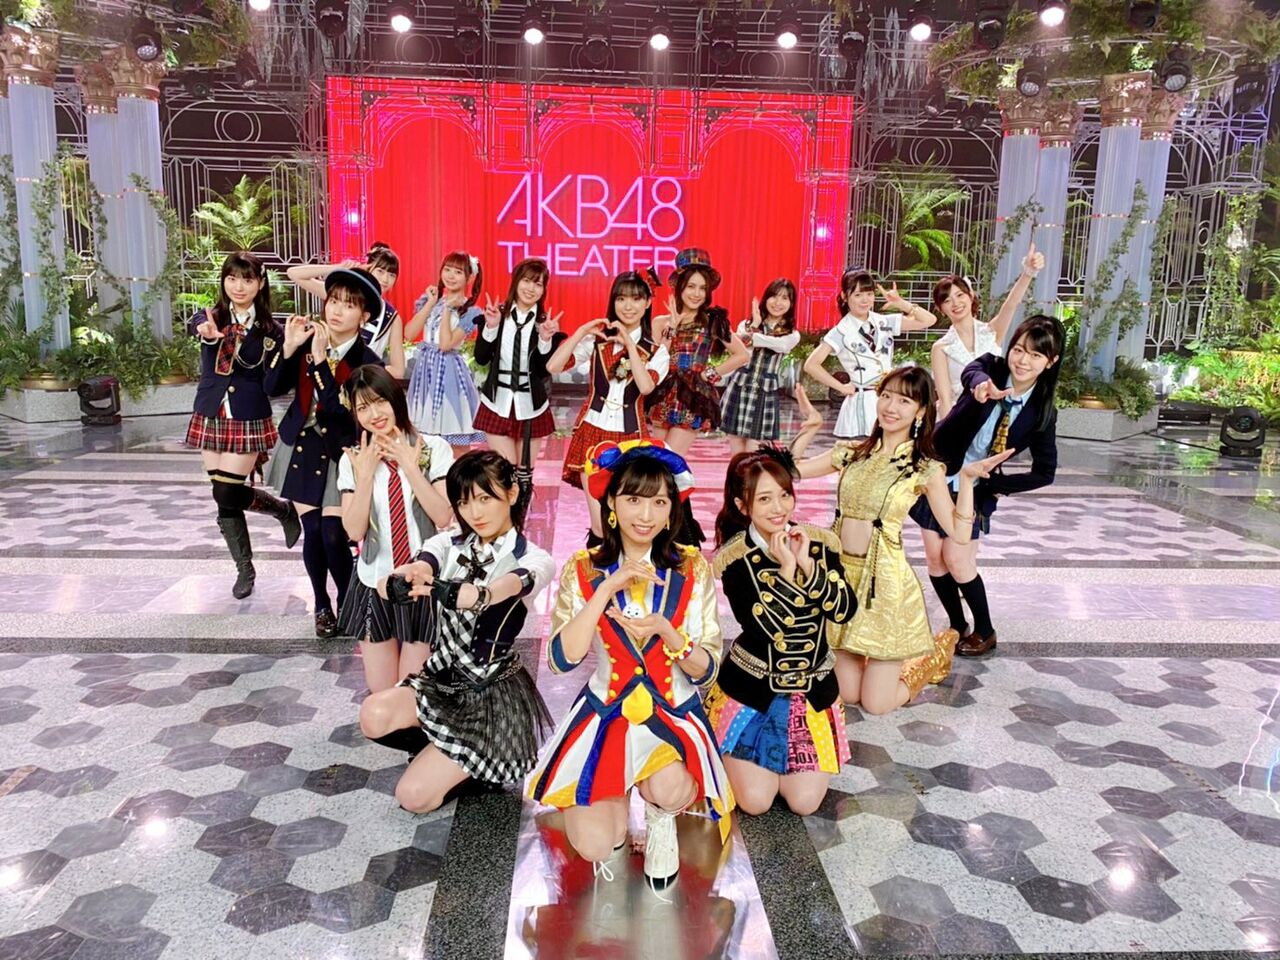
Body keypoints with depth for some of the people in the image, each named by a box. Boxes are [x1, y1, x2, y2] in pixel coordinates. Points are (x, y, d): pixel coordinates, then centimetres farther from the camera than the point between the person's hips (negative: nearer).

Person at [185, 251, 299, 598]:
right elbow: (198, 325, -26)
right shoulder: (209, 317, -1)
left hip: (248, 420, -3)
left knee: (228, 495, -9)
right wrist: (209, 334, -51)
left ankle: (285, 509, 20)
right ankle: (245, 568, 22)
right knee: (225, 497, 6)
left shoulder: (269, 329, -3)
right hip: (210, 417, 3)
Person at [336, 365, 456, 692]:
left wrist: (411, 467, -18)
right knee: (382, 695, 12)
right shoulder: (352, 461, -1)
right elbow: (354, 530, -8)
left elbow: (443, 517, -14)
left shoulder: (434, 449, -8)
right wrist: (365, 473, -16)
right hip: (375, 583, 2)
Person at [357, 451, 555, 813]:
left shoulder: (534, 561, -12)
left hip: (493, 692, -5)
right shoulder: (448, 546, 1)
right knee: (374, 715, -24)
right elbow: (387, 586, -21)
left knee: (414, 796, -14)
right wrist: (403, 581, -44)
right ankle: (447, 753, 7)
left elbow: (486, 595, -35)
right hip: (443, 679, 5)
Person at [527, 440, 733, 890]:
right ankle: (622, 795, 20)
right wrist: (607, 589, -23)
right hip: (605, 711, 1)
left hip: (675, 713, 0)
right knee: (595, 844, -15)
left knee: (669, 792, -32)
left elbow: (706, 669, -7)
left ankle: (659, 817, 7)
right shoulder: (584, 569, -5)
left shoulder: (692, 569, -6)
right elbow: (562, 659, -15)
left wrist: (665, 632, -26)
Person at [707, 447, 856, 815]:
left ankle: (782, 755, 29)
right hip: (752, 689, -3)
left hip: (813, 688, 3)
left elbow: (846, 611, -12)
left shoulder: (819, 542, -4)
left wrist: (808, 565, -22)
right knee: (756, 801, -4)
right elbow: (764, 626, -21)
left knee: (805, 802, -1)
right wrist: (786, 569, -26)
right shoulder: (735, 558, -13)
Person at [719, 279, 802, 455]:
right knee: (735, 455, 5)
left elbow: (778, 344, -19)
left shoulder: (792, 335, 4)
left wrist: (750, 336, -15)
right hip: (738, 389, 1)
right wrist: (755, 325, -8)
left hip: (764, 395, -1)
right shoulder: (746, 324, 7)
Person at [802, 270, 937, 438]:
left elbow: (929, 320, 7)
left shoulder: (884, 322, 6)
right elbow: (811, 365, -11)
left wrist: (901, 304, -5)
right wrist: (841, 387, -8)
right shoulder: (841, 332, -6)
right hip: (863, 404, -4)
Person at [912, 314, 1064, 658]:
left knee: (957, 559, -4)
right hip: (940, 473, 2)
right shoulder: (992, 368, -12)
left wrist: (994, 486, -12)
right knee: (934, 556, 6)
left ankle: (985, 633, 19)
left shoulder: (1042, 411, -12)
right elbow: (971, 371, -38)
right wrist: (983, 385, -61)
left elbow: (1044, 472, -7)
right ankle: (958, 626, 26)